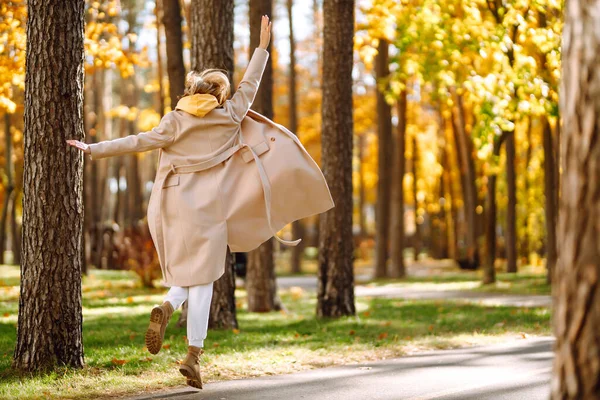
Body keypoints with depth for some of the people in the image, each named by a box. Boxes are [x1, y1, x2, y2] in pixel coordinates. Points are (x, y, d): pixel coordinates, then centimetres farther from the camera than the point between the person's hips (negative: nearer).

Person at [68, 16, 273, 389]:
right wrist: (262, 47, 30)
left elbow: (142, 141, -8)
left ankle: (166, 308, -16)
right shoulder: (229, 117, 6)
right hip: (208, 207, -1)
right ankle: (193, 355, -8)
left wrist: (95, 149, -8)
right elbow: (249, 85, 20)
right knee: (202, 280, 0)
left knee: (184, 275, 17)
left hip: (172, 204, 1)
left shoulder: (177, 120, 3)